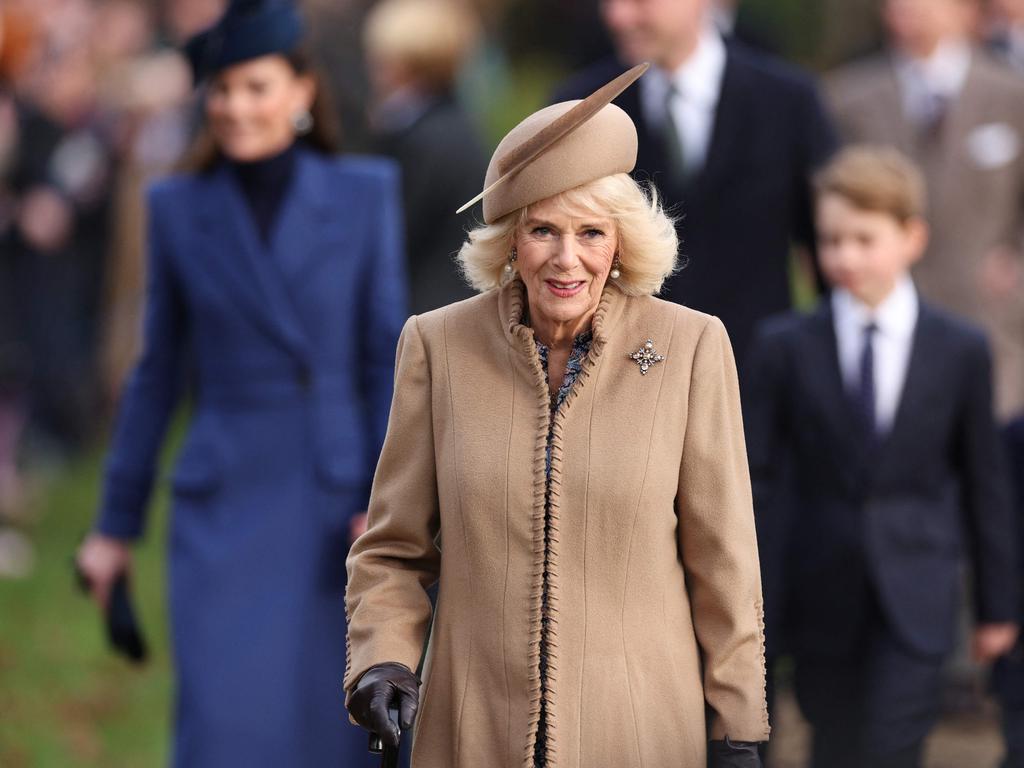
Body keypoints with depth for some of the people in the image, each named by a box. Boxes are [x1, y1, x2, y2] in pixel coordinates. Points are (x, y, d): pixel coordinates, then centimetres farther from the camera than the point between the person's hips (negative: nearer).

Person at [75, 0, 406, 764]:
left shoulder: (365, 195, 0)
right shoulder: (179, 210, 3)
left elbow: (387, 358, 0)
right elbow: (158, 372, 10)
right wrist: (117, 523, 11)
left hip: (336, 508, 0)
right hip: (224, 512, 0)